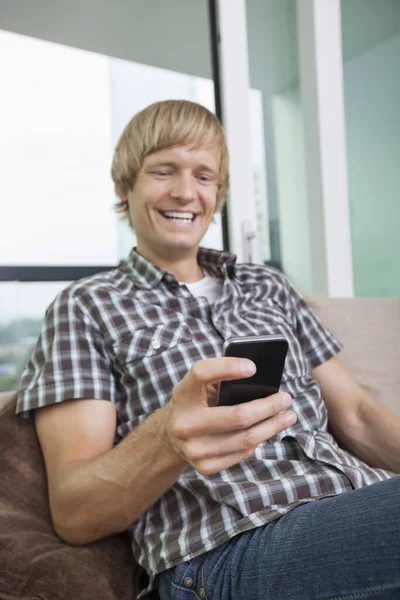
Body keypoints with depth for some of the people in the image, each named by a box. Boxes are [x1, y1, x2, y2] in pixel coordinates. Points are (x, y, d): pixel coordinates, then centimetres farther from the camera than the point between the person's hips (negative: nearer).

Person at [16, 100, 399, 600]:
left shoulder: (269, 288, 17)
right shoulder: (85, 308, 3)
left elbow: (356, 416, 12)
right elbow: (74, 516, -3)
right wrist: (166, 441, -25)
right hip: (227, 550, -6)